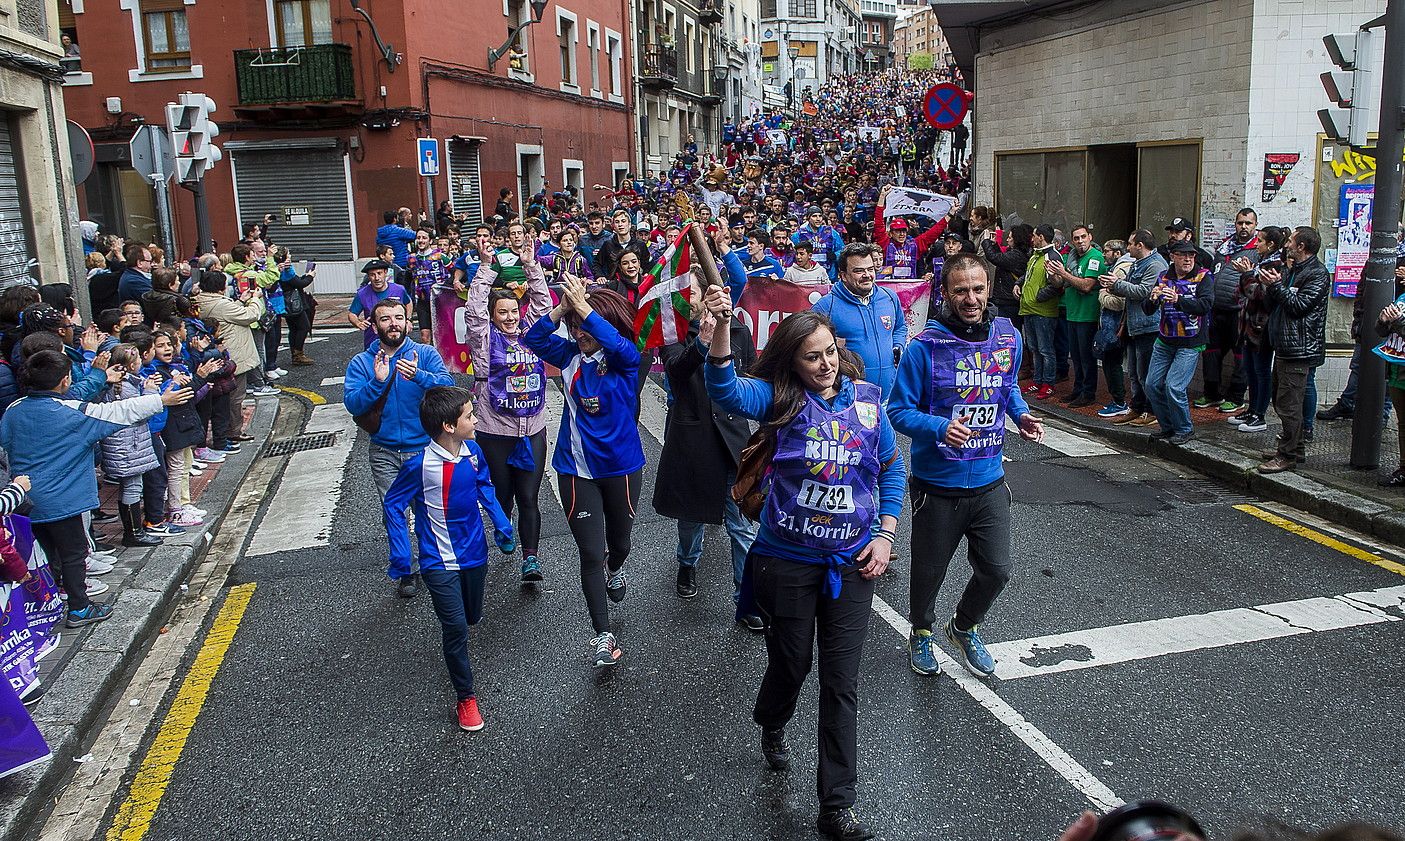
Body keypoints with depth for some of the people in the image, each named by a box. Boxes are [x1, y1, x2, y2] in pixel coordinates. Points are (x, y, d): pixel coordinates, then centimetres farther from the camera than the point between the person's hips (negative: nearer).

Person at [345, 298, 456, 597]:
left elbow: (448, 385, -21)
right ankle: (404, 572, 25)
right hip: (385, 453, 1)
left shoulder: (426, 354, -4)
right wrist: (378, 382, -28)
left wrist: (419, 376, -39)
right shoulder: (361, 363, 1)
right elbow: (352, 404, -12)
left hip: (424, 448, -1)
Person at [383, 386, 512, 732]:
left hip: (474, 553, 6)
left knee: (472, 617, 22)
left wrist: (501, 521, 3)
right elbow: (392, 505, -13)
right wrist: (400, 556, -16)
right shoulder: (420, 465, -24)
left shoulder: (473, 451, -7)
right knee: (456, 628, -6)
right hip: (440, 562, -5)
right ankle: (465, 697, 11)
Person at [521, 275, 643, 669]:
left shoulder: (625, 360, -11)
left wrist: (583, 306, -35)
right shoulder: (572, 355, 0)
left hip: (620, 466, -1)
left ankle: (616, 569, 59)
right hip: (576, 469, 1)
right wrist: (563, 308, -21)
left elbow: (618, 344, -34)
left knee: (619, 540, 22)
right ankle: (603, 635, 6)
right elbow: (532, 339, -8)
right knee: (591, 554, -3)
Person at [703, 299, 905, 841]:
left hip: (851, 563, 2)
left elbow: (892, 467, 10)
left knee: (841, 683, 6)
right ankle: (772, 726, 53)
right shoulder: (781, 399, -11)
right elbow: (725, 391, -31)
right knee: (791, 663, 16)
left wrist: (885, 534, 1)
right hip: (787, 561, -2)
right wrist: (722, 328, -46)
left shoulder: (867, 399, -2)